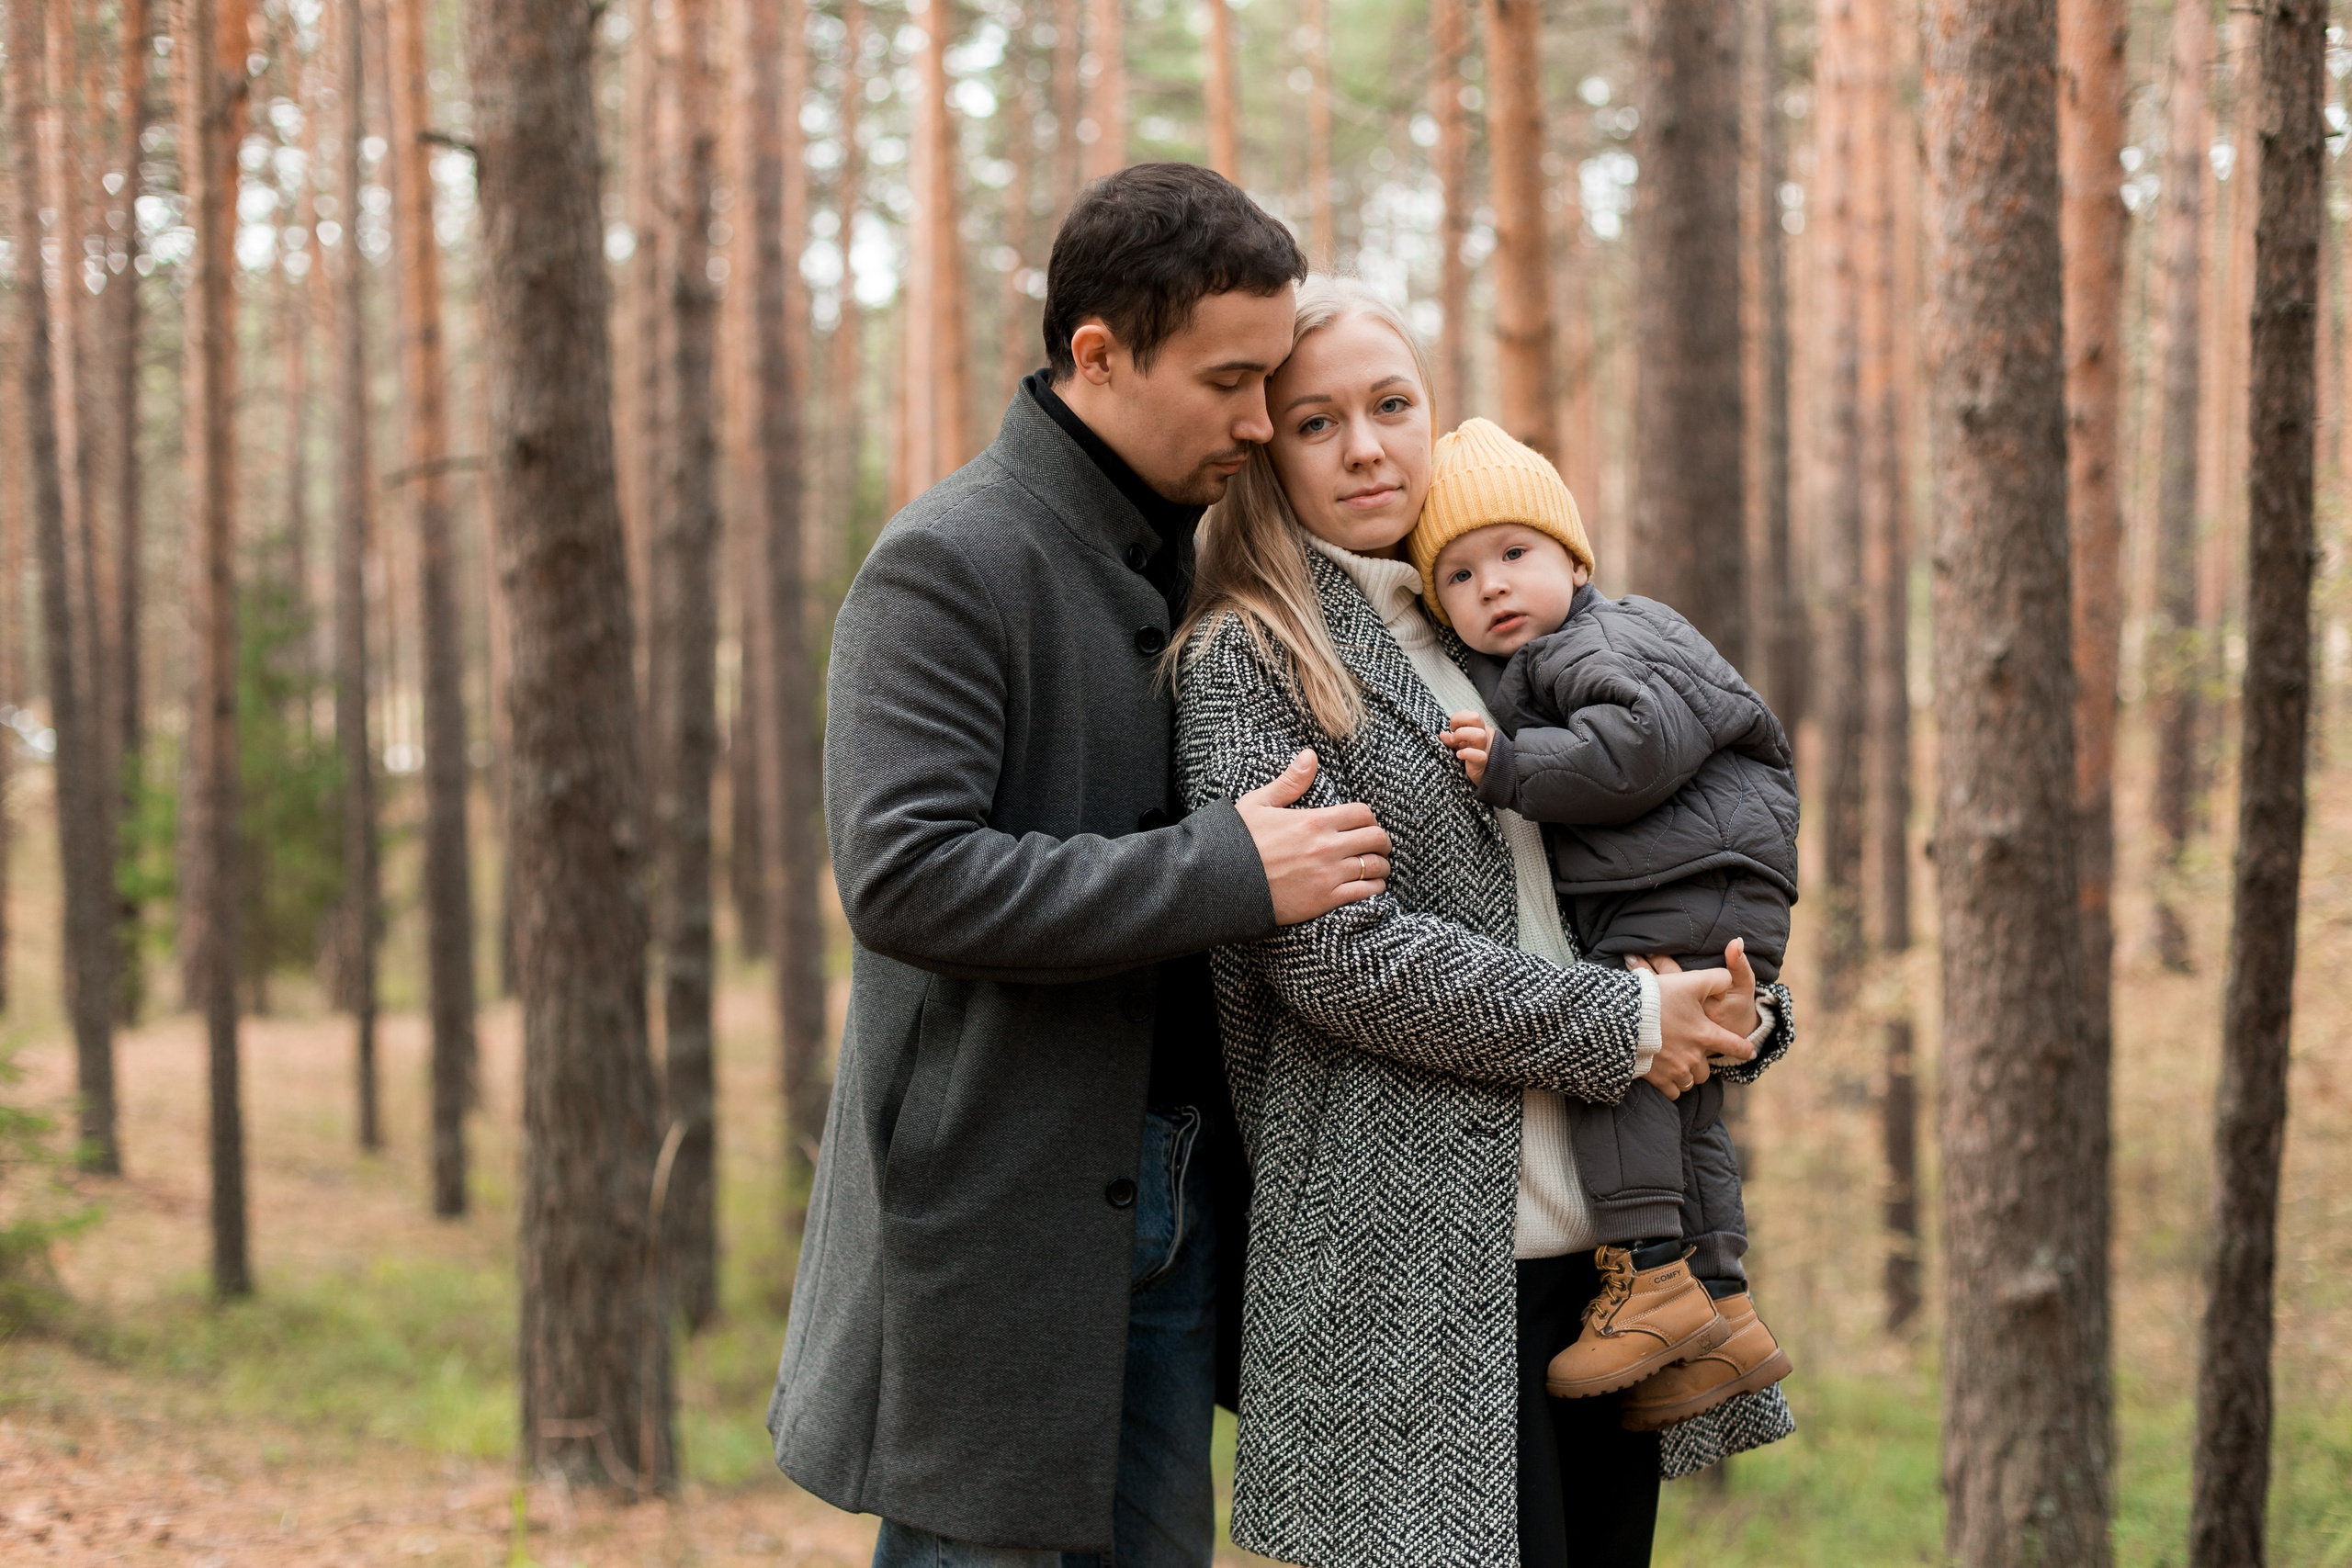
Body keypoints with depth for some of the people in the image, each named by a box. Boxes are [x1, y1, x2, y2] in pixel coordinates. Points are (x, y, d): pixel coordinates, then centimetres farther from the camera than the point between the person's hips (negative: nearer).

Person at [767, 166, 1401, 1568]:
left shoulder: (1186, 562, 13)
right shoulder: (949, 562, -13)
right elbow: (902, 876, -23)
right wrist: (1227, 873, -23)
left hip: (1169, 1193, 8)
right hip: (997, 1201, -8)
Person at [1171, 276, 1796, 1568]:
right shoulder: (1248, 660, -3)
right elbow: (1331, 951, -14)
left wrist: (1739, 1005, -1)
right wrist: (1619, 1022, -13)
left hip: (1607, 1232, 7)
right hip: (1414, 1258, -7)